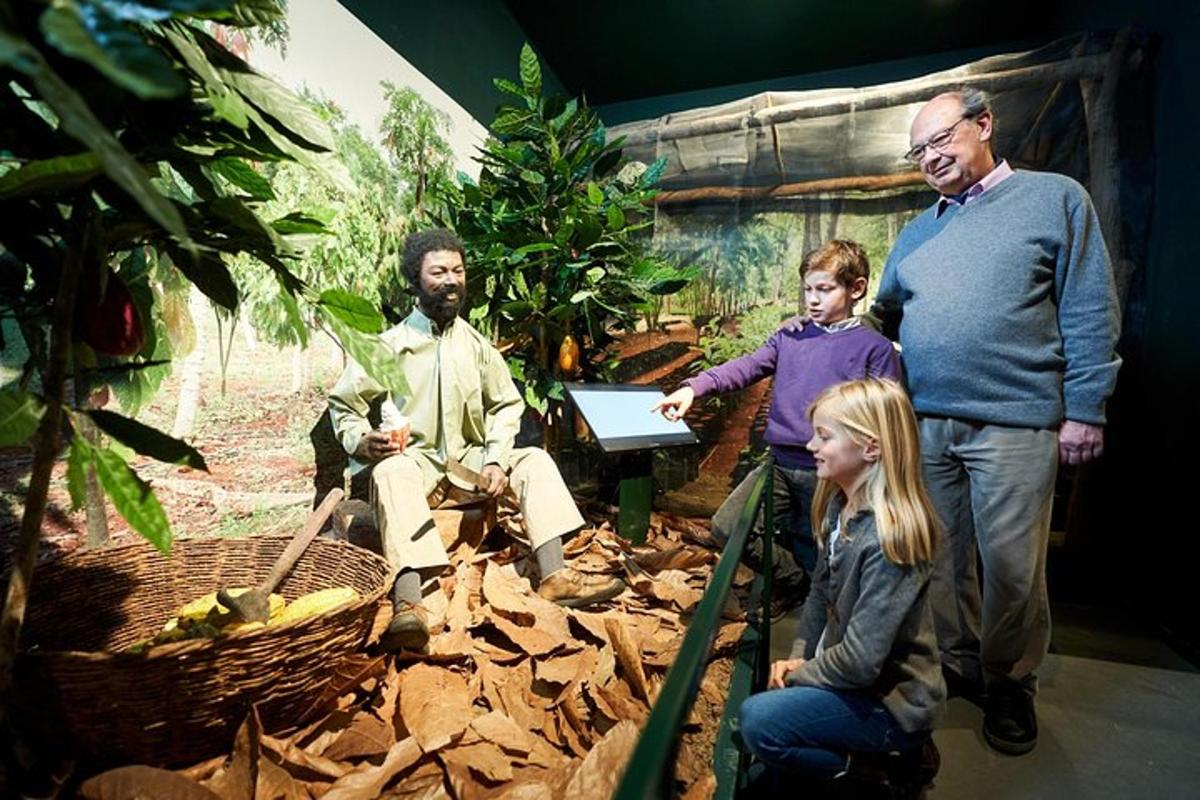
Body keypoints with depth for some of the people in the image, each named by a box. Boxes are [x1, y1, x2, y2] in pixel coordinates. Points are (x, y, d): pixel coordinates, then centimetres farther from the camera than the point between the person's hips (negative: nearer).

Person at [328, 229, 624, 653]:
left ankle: (554, 576, -25)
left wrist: (495, 459, -4)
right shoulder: (390, 344, -2)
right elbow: (343, 403, 4)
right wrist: (362, 440, -18)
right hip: (415, 460, -4)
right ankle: (407, 603, -49)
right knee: (392, 471, -36)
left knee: (534, 460, -15)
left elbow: (506, 404, 11)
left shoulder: (476, 343, 7)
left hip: (469, 460, 4)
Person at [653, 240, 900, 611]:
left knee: (817, 561, 10)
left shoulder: (875, 347, -2)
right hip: (781, 462, 4)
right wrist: (693, 388, -18)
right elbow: (746, 367, -3)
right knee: (727, 526, -2)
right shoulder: (790, 335, 9)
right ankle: (791, 579, 21)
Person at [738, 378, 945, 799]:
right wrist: (799, 657, -1)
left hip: (890, 698, -8)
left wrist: (798, 675, -11)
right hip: (847, 671, 8)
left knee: (758, 720, -19)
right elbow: (821, 591, 9)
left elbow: (860, 662, -27)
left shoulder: (889, 537, -29)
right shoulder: (840, 504, -2)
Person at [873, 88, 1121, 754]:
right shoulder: (918, 231, 17)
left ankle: (1009, 685, 26)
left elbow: (1089, 313, -3)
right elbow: (887, 310, 23)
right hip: (924, 424, 5)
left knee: (1011, 567, 3)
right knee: (940, 559, 13)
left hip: (1014, 423, -4)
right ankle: (958, 665, 32)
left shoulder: (1055, 198, 2)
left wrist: (1084, 408, -8)